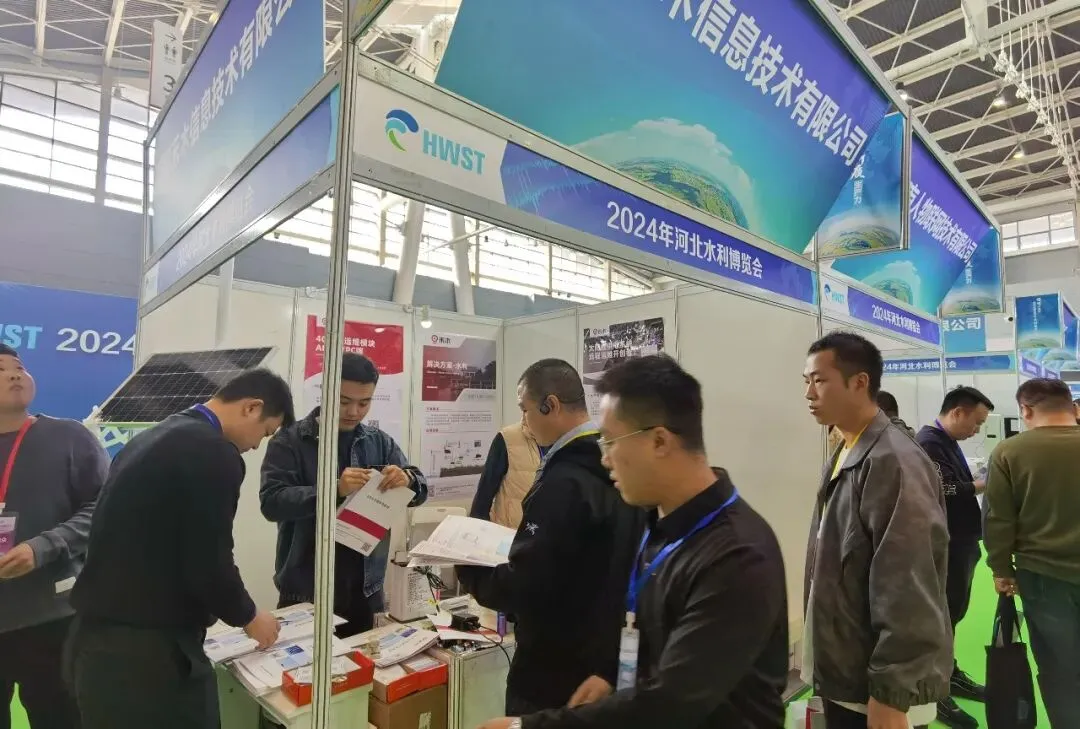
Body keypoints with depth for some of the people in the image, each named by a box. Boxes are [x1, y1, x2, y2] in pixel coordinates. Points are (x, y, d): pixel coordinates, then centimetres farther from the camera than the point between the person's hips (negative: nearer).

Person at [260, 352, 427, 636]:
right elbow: (271, 501, -15)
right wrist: (334, 490, -30)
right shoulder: (290, 440, -5)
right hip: (305, 591, -3)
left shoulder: (379, 442, 5)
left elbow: (420, 490, 3)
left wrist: (407, 480, -21)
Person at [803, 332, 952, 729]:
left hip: (878, 687, -8)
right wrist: (826, 667, 15)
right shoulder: (844, 458, 7)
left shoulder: (893, 460, -21)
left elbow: (908, 589, -23)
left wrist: (889, 695, -19)